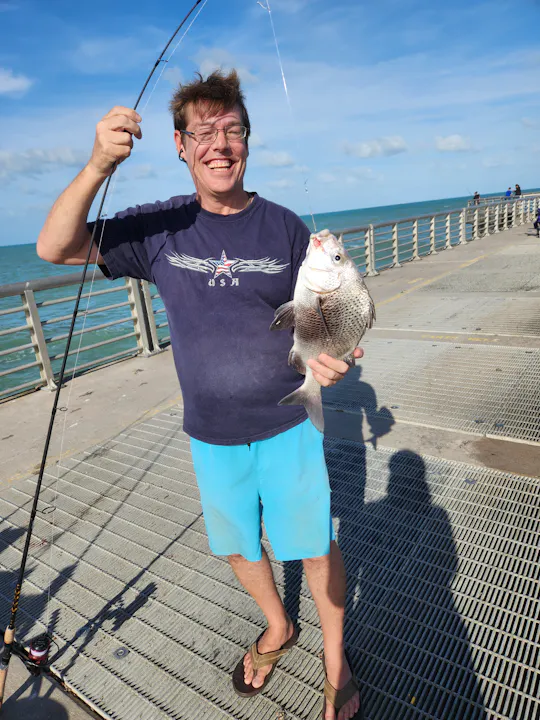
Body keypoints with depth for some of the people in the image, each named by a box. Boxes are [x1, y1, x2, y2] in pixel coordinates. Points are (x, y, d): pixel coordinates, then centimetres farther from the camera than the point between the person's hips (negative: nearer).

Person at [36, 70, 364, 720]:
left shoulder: (284, 227, -5)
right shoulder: (160, 228, -5)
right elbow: (54, 247, -12)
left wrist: (326, 354, -24)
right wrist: (98, 166, -29)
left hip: (288, 424, -1)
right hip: (209, 433, 2)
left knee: (315, 547, 10)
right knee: (237, 545, 20)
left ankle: (335, 660, 39)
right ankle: (277, 629, 51)